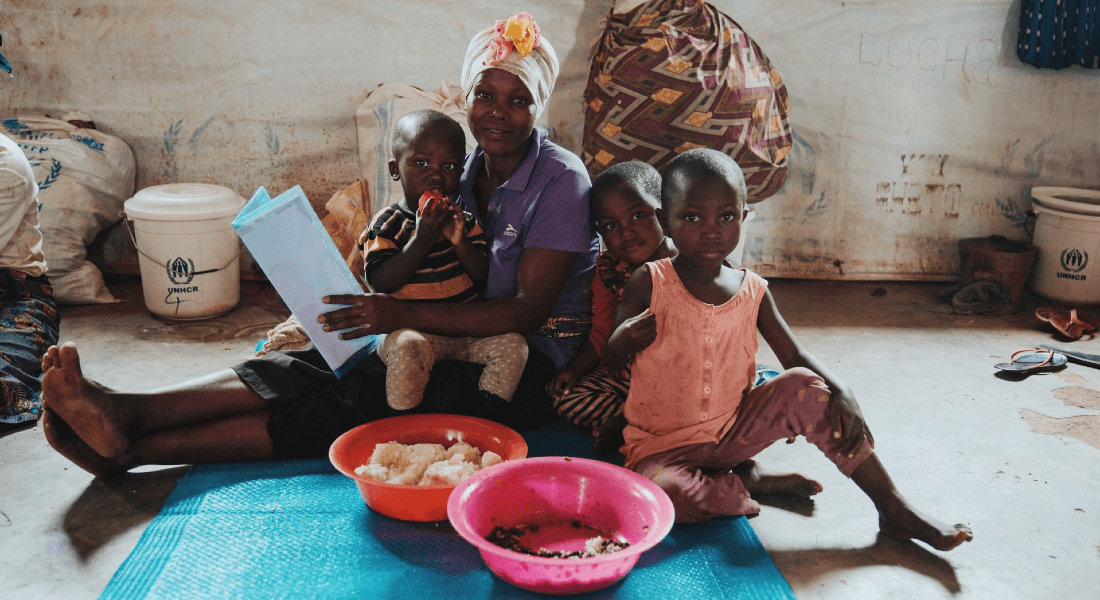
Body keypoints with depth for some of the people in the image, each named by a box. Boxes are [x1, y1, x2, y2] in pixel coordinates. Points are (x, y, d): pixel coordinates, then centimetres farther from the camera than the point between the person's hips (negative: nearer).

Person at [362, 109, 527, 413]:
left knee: (513, 343, -15)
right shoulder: (387, 224, -5)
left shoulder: (465, 220, 7)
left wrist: (460, 242, -17)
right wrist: (422, 238, -23)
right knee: (406, 348, -35)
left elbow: (485, 277, 1)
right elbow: (380, 282, -17)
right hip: (410, 329, -4)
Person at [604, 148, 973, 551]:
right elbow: (610, 360, -5)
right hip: (662, 445, -3)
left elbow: (795, 356, 6)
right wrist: (621, 341, -30)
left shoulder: (752, 291, -2)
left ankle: (894, 510, -7)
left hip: (731, 431, 3)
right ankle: (747, 482, -4)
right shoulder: (648, 284, -12)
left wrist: (842, 393, -13)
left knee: (802, 386, -19)